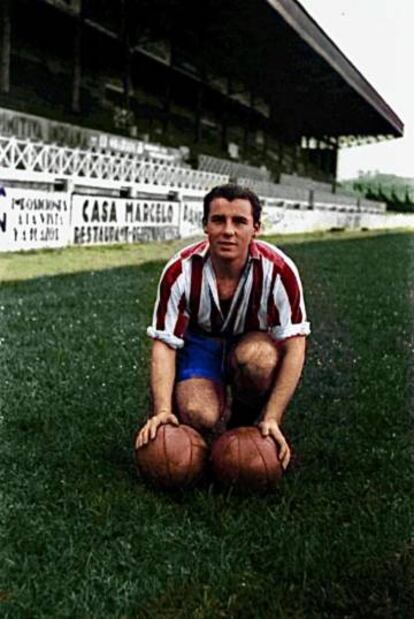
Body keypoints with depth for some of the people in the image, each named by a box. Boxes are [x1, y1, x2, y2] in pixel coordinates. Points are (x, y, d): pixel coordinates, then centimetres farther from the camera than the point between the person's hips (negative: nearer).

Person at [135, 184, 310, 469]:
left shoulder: (278, 270, -26)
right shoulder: (181, 271, -23)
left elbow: (294, 346, -24)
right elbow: (164, 344, -20)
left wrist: (272, 419, -31)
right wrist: (162, 411, -33)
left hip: (254, 342, 1)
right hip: (200, 341, 0)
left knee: (258, 358, -37)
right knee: (197, 415, -29)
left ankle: (248, 427, -4)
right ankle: (222, 407, 11)